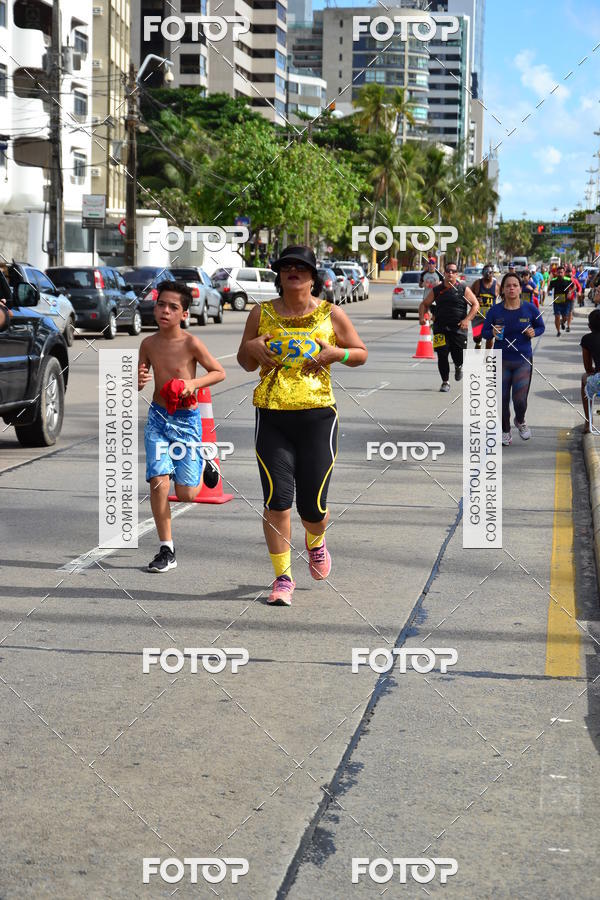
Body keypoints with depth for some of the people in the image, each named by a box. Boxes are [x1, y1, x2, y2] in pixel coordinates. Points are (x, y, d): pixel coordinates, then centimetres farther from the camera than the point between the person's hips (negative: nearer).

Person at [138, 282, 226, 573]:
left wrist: (194, 383, -18)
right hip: (158, 418, 3)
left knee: (186, 494, -1)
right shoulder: (148, 344, 0)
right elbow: (138, 383, 10)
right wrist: (140, 380, -14)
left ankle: (203, 466, 36)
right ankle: (166, 550, 3)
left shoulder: (190, 343, -12)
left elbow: (219, 372, -2)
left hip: (186, 420, -3)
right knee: (158, 483, -10)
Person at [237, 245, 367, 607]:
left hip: (317, 415, -1)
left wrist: (335, 352, -8)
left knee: (313, 505, 2)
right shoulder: (262, 313, 8)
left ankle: (316, 542, 38)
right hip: (272, 417, 1)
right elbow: (245, 363, 18)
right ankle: (283, 577, 5)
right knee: (277, 499, -8)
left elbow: (362, 354, 12)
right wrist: (251, 347, -5)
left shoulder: (331, 314, 4)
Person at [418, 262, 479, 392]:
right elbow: (424, 304, 15)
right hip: (441, 328, 2)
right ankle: (445, 382, 12)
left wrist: (467, 319, -13)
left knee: (459, 356, -5)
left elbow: (475, 305, 2)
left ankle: (458, 367, 33)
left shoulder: (463, 289, 2)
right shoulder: (436, 290, 8)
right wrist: (422, 317, -4)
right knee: (442, 355, -4)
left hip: (459, 328, -2)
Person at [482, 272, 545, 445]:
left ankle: (520, 421, 28)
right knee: (502, 399, 6)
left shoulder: (530, 309, -6)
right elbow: (485, 332, 2)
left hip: (523, 361, -1)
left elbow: (541, 327, 9)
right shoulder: (495, 311, -6)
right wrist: (492, 333, -20)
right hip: (502, 361, 1)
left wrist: (533, 332, -13)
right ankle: (505, 431, 29)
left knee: (520, 400, -7)